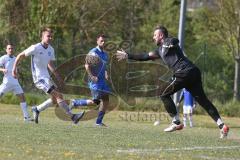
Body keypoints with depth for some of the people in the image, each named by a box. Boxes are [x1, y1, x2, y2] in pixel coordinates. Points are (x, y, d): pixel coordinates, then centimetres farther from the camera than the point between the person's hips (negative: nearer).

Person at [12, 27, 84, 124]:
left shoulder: (51, 49, 8)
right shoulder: (35, 48, -14)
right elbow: (20, 56, -5)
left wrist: (58, 77, 16)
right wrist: (14, 68, -8)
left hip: (46, 77, 9)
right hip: (39, 78, -8)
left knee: (55, 98, 8)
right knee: (58, 95, -15)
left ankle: (37, 109, 25)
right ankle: (72, 116, -15)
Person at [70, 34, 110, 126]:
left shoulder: (105, 55, 17)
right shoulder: (93, 52, -10)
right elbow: (87, 65, -16)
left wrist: (106, 74, 11)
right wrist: (91, 76, -25)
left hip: (102, 81, 8)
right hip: (94, 81, -8)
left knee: (106, 101, 0)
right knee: (95, 101, -14)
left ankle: (99, 122, 7)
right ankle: (75, 102, 5)